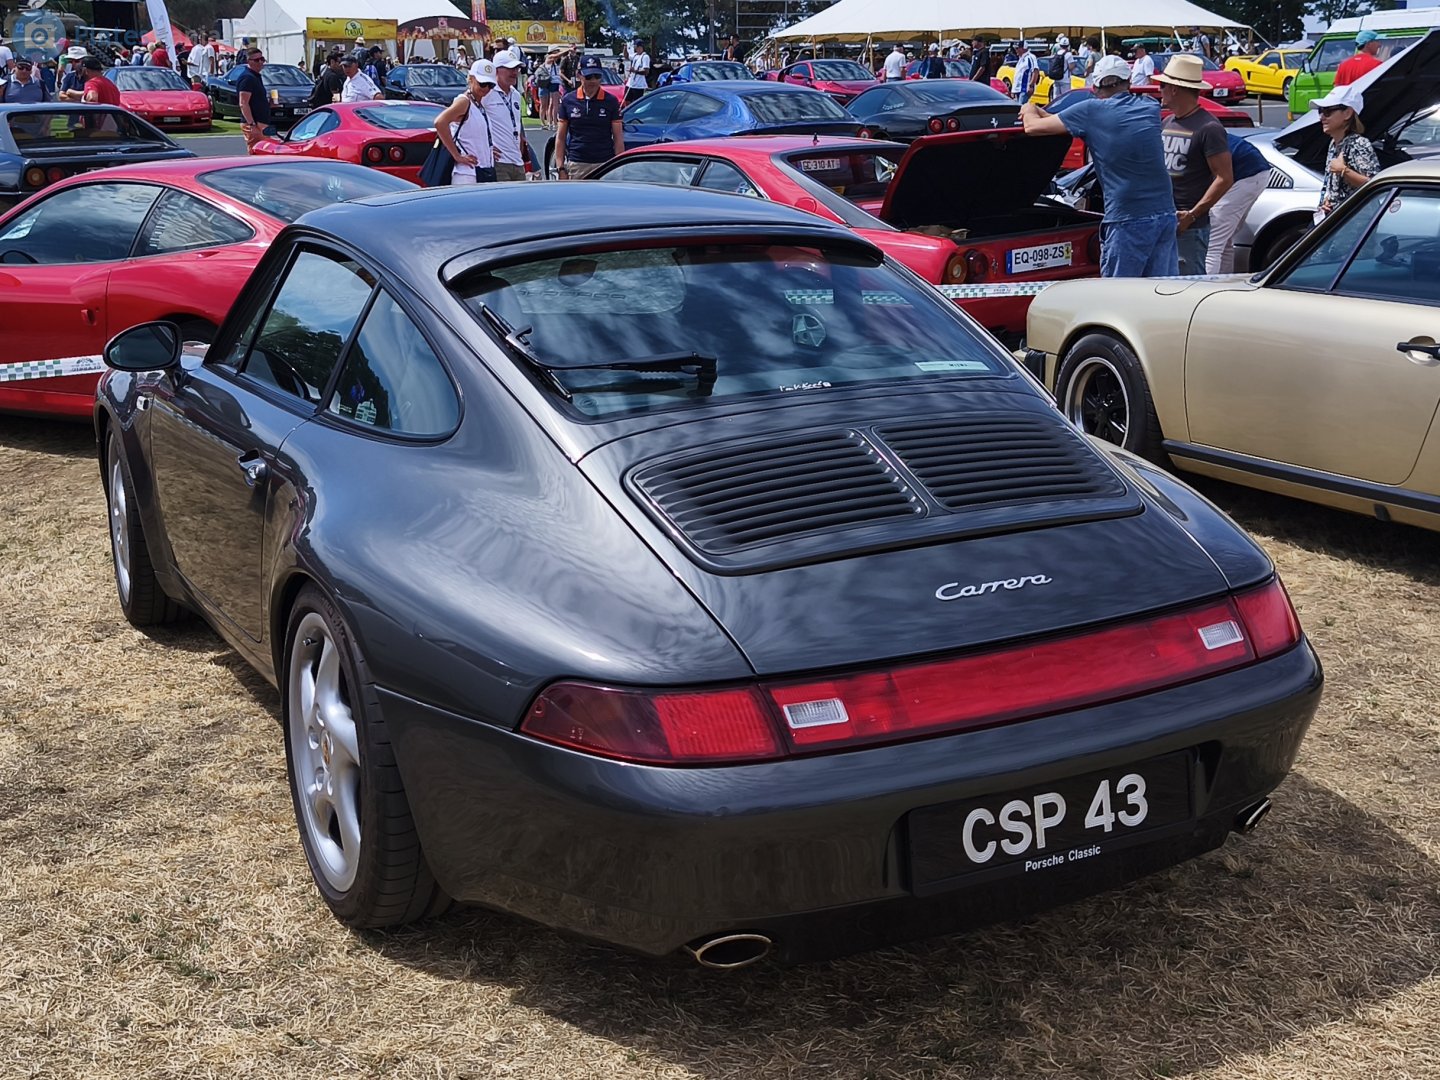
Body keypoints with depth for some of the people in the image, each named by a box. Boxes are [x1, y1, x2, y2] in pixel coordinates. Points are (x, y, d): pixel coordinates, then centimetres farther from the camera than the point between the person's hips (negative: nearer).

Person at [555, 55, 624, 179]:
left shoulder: (611, 101, 5)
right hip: (576, 165, 1)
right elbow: (560, 138, 9)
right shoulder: (568, 101, 7)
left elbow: (618, 138, 4)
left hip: (605, 164, -1)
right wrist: (561, 168, 1)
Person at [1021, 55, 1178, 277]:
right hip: (1166, 215, 5)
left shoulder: (1091, 111, -3)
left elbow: (1032, 127, 3)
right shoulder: (1150, 108, 12)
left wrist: (1029, 110, 29)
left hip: (1128, 221, -5)